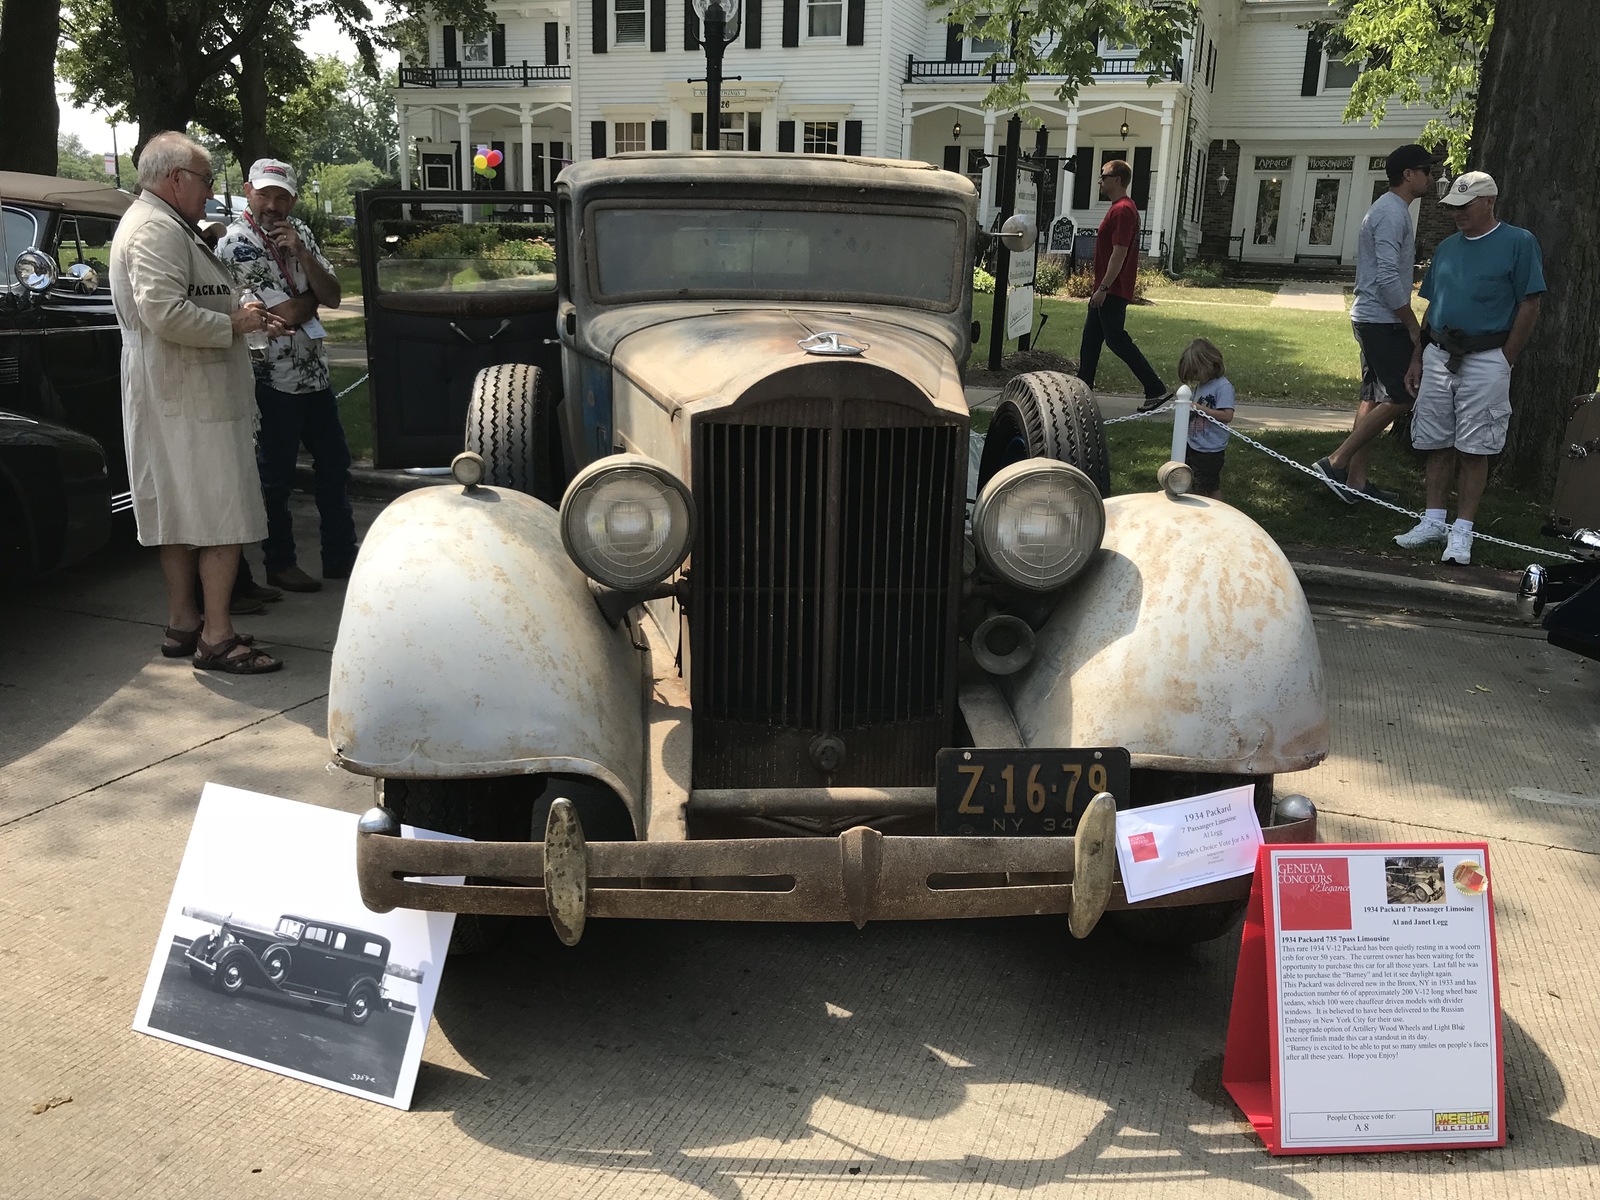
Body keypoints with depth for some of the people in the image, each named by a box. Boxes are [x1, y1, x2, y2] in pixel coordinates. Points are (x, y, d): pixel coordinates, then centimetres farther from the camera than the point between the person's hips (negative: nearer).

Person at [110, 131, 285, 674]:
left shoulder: (159, 224, 22)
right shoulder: (157, 229, -13)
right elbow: (164, 313, -26)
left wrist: (242, 314, 14)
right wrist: (233, 324, -14)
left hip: (176, 398, 11)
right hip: (191, 399, -11)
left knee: (182, 514, 14)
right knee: (224, 515, -10)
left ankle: (183, 624, 21)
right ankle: (217, 638, -8)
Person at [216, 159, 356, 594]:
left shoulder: (299, 232, 8)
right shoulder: (236, 243, -13)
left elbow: (333, 297, -2)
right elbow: (286, 313, -20)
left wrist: (300, 251, -13)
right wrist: (313, 297, -1)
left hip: (315, 373, 7)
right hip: (272, 381, -7)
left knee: (334, 464, 13)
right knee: (276, 476, 3)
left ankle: (340, 557, 23)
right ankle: (279, 564, 16)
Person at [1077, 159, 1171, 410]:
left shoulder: (1123, 210, -17)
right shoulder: (1120, 208, 16)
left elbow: (1119, 253, -23)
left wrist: (1103, 288, -24)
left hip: (1113, 291, -11)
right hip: (1106, 289, 11)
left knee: (1116, 339, -9)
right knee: (1091, 338, 13)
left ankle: (1156, 389, -7)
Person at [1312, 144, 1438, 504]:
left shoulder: (1390, 209, 19)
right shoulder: (1392, 212, -14)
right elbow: (1388, 278, -22)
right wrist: (1413, 326, -16)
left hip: (1372, 320, 10)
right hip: (1383, 321, -10)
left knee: (1374, 398, 10)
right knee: (1399, 397, -10)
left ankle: (1356, 479, 12)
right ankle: (1335, 463, -10)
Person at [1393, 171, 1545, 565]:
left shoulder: (1519, 243, -4)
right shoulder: (1446, 248, 13)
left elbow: (1529, 306, -5)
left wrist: (1505, 362, -8)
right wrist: (1417, 359, 13)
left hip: (1486, 360, -5)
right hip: (1438, 356, 6)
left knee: (1473, 450, -2)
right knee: (1436, 444, 8)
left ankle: (1462, 533, 3)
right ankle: (1434, 522, 18)